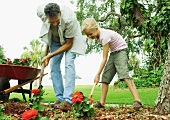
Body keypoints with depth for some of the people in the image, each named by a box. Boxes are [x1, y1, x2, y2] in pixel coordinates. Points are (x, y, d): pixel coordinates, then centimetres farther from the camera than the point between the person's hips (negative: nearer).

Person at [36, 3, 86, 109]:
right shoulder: (40, 11, -30)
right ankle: (60, 99, 4)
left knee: (69, 64, -21)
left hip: (70, 39, -4)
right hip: (55, 39, 4)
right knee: (54, 66, -3)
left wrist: (50, 56, -29)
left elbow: (69, 44, -29)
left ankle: (68, 100, -24)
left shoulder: (70, 19, -41)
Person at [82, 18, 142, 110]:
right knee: (105, 77, 3)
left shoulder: (104, 36, -28)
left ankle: (137, 100, -33)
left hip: (121, 51, -9)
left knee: (124, 74, -26)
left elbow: (104, 58, -26)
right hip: (113, 53, 9)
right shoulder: (97, 34, -2)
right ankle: (102, 102, 7)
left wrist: (98, 74, -24)